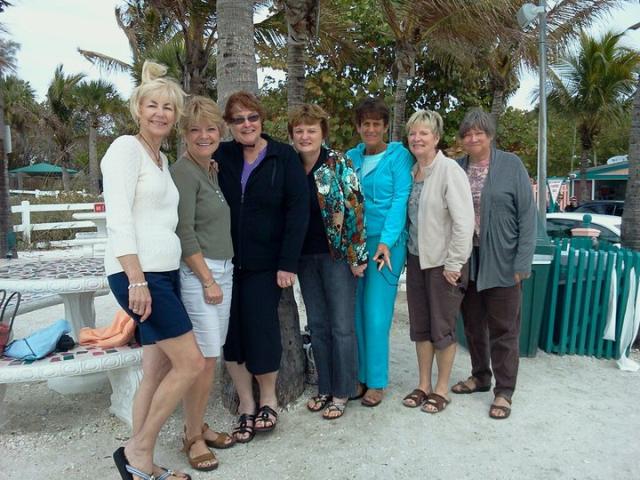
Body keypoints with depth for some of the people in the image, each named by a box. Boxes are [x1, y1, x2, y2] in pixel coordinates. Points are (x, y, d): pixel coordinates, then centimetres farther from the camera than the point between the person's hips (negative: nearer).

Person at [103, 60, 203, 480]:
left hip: (164, 272, 9)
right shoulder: (126, 147, -7)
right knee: (191, 363, -7)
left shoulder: (162, 158, 18)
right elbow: (118, 219, -16)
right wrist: (137, 280, -21)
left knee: (159, 370, 10)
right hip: (137, 274, -8)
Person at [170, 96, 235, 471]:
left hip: (223, 270, 8)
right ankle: (192, 437, 11)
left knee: (211, 356, 12)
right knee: (203, 358, -5)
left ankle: (200, 426, 25)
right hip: (197, 273, -8)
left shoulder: (215, 171, 15)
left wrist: (221, 276, 15)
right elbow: (184, 233, -15)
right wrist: (208, 280, -15)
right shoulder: (184, 172, -10)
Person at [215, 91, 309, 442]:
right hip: (226, 260, 3)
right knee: (233, 331, 6)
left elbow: (297, 210, -6)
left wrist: (288, 263, -12)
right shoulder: (221, 156, 4)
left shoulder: (284, 157, -2)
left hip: (265, 263, -2)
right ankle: (246, 404, 23)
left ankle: (268, 398, 24)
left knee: (261, 328, -1)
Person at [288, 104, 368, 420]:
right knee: (317, 325, 13)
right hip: (305, 257, 5)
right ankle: (324, 388, 27)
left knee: (342, 326, 3)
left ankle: (341, 393, 17)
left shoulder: (339, 163, -8)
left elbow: (355, 208, -10)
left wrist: (357, 255, -12)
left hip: (337, 254, -5)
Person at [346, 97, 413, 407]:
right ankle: (359, 375, 22)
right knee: (355, 312, 8)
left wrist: (386, 242, -17)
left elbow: (401, 199, -8)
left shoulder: (399, 156, -1)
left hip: (386, 242, -4)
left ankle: (376, 381, 14)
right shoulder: (350, 157, 13)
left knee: (376, 315, -2)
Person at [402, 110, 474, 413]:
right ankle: (423, 385, 29)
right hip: (416, 259, 7)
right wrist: (408, 252, 8)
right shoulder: (412, 171, 7)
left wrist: (453, 265, -17)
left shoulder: (449, 170, -14)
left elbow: (464, 222, -18)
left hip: (443, 262, -6)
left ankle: (441, 389, 23)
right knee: (419, 325, 14)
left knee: (442, 328, 6)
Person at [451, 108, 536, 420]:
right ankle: (480, 376, 34)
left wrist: (522, 262, -12)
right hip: (466, 261, 4)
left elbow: (527, 215, -6)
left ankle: (504, 391, 18)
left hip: (501, 261, -4)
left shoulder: (511, 165, -4)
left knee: (503, 329, 5)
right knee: (473, 324, 16)